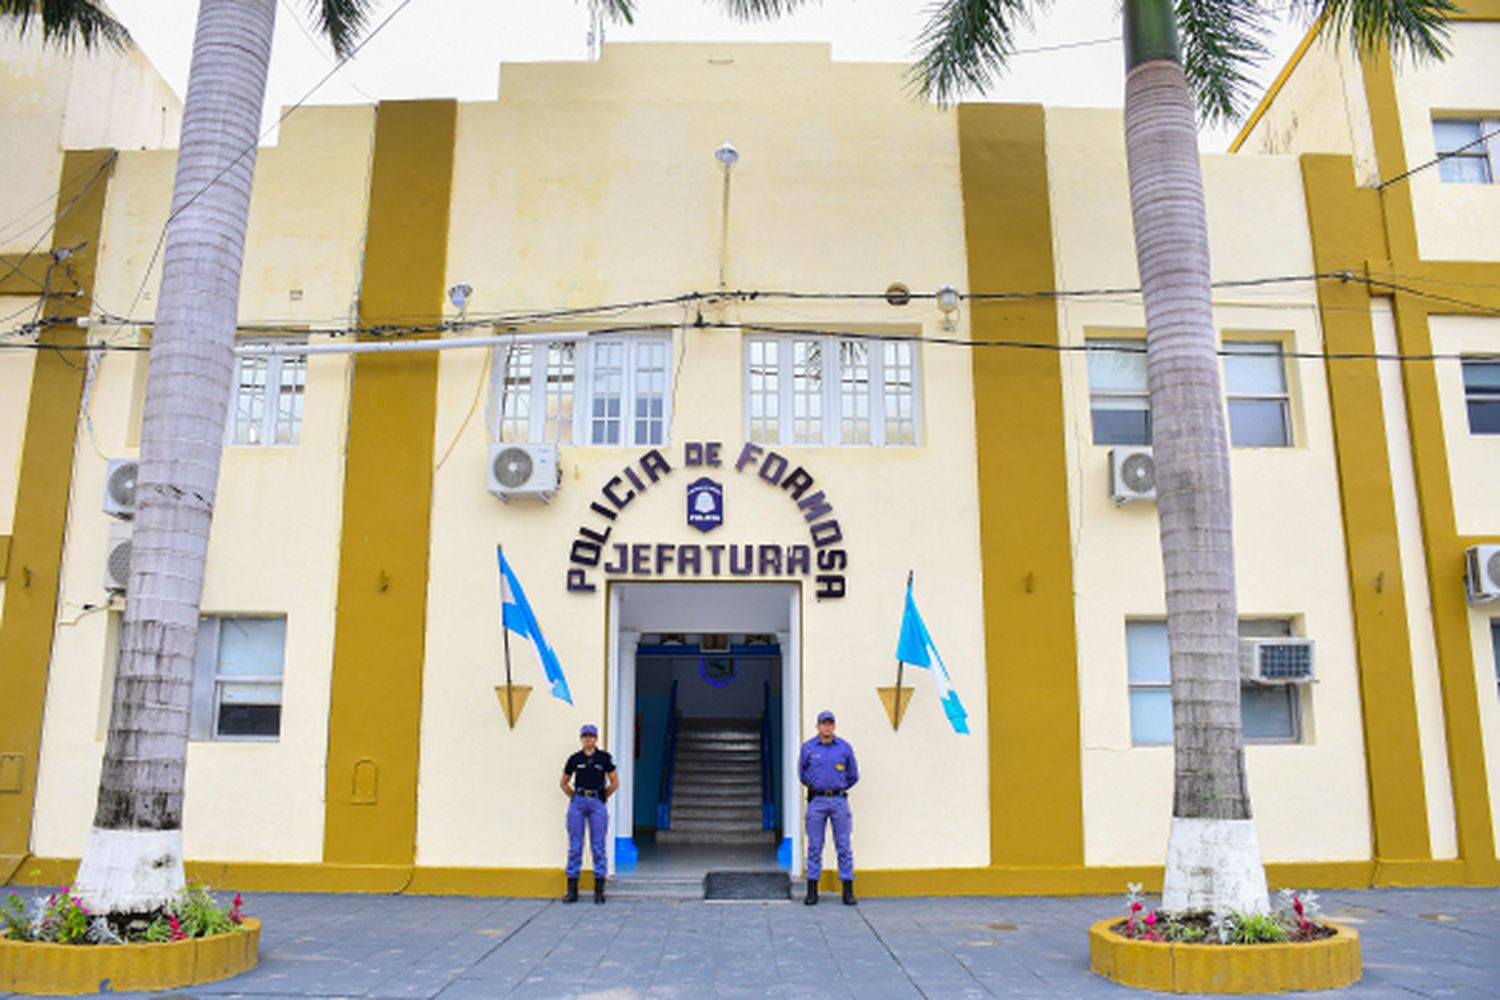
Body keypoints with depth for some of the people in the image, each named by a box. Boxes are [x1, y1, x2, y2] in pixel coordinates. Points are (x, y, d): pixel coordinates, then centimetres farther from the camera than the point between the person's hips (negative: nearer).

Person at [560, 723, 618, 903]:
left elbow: (615, 782, 5)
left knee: (598, 846, 0)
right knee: (574, 846, 3)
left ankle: (599, 890, 7)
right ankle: (572, 890, 10)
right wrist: (574, 798, 9)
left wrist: (602, 798, 5)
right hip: (577, 803, 1)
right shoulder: (575, 759, 6)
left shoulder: (604, 757, 2)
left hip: (597, 803, -1)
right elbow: (563, 783, 16)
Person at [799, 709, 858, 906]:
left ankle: (848, 890, 6)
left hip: (839, 800, 0)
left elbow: (853, 775, 15)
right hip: (816, 801, 0)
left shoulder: (845, 747, 3)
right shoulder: (808, 747, 3)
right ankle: (812, 890, 10)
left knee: (844, 846, 0)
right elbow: (802, 773, 18)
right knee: (814, 847, 2)